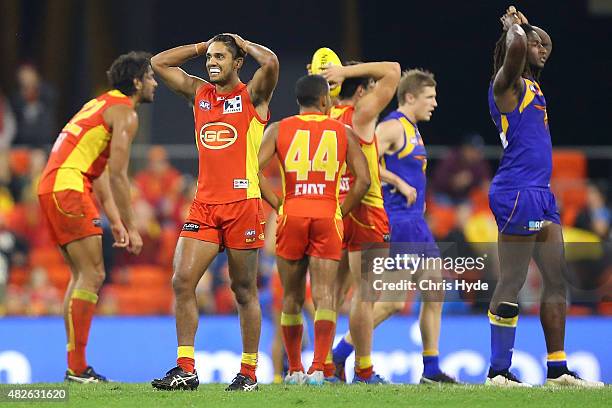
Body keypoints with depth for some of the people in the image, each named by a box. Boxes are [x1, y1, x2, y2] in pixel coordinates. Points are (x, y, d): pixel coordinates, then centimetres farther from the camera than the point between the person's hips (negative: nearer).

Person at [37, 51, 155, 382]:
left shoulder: (102, 105, 25)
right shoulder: (125, 112, -5)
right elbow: (117, 175, -12)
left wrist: (116, 222, 23)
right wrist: (131, 228, -8)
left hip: (52, 187, 10)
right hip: (67, 188, -10)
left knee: (82, 276, 12)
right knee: (92, 275, -9)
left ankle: (75, 366, 11)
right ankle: (77, 368, -13)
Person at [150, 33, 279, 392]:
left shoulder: (252, 96, 0)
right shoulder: (199, 93, 15)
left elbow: (271, 62, -19)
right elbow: (159, 63, 20)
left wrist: (244, 45, 0)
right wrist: (202, 46, 16)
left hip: (242, 203, -5)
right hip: (204, 204, 5)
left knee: (244, 291, 2)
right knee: (182, 282, -7)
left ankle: (249, 372, 9)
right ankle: (186, 368, -5)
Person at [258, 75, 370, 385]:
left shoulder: (278, 130, 7)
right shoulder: (342, 132, 7)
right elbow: (363, 179, -2)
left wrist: (276, 204, 5)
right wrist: (342, 211, 8)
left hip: (291, 215, 1)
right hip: (327, 216, -1)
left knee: (292, 297, 13)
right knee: (324, 295, -6)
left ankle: (294, 369, 20)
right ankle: (318, 368, -20)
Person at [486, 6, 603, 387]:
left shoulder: (531, 85, 18)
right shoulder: (507, 83, -7)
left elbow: (535, 47, 40)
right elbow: (516, 48, -29)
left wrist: (521, 25, 23)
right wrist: (514, 27, -9)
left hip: (541, 194, 10)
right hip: (518, 192, -10)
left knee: (557, 279, 8)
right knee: (512, 283, -8)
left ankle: (557, 369, 11)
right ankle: (499, 372, -6)